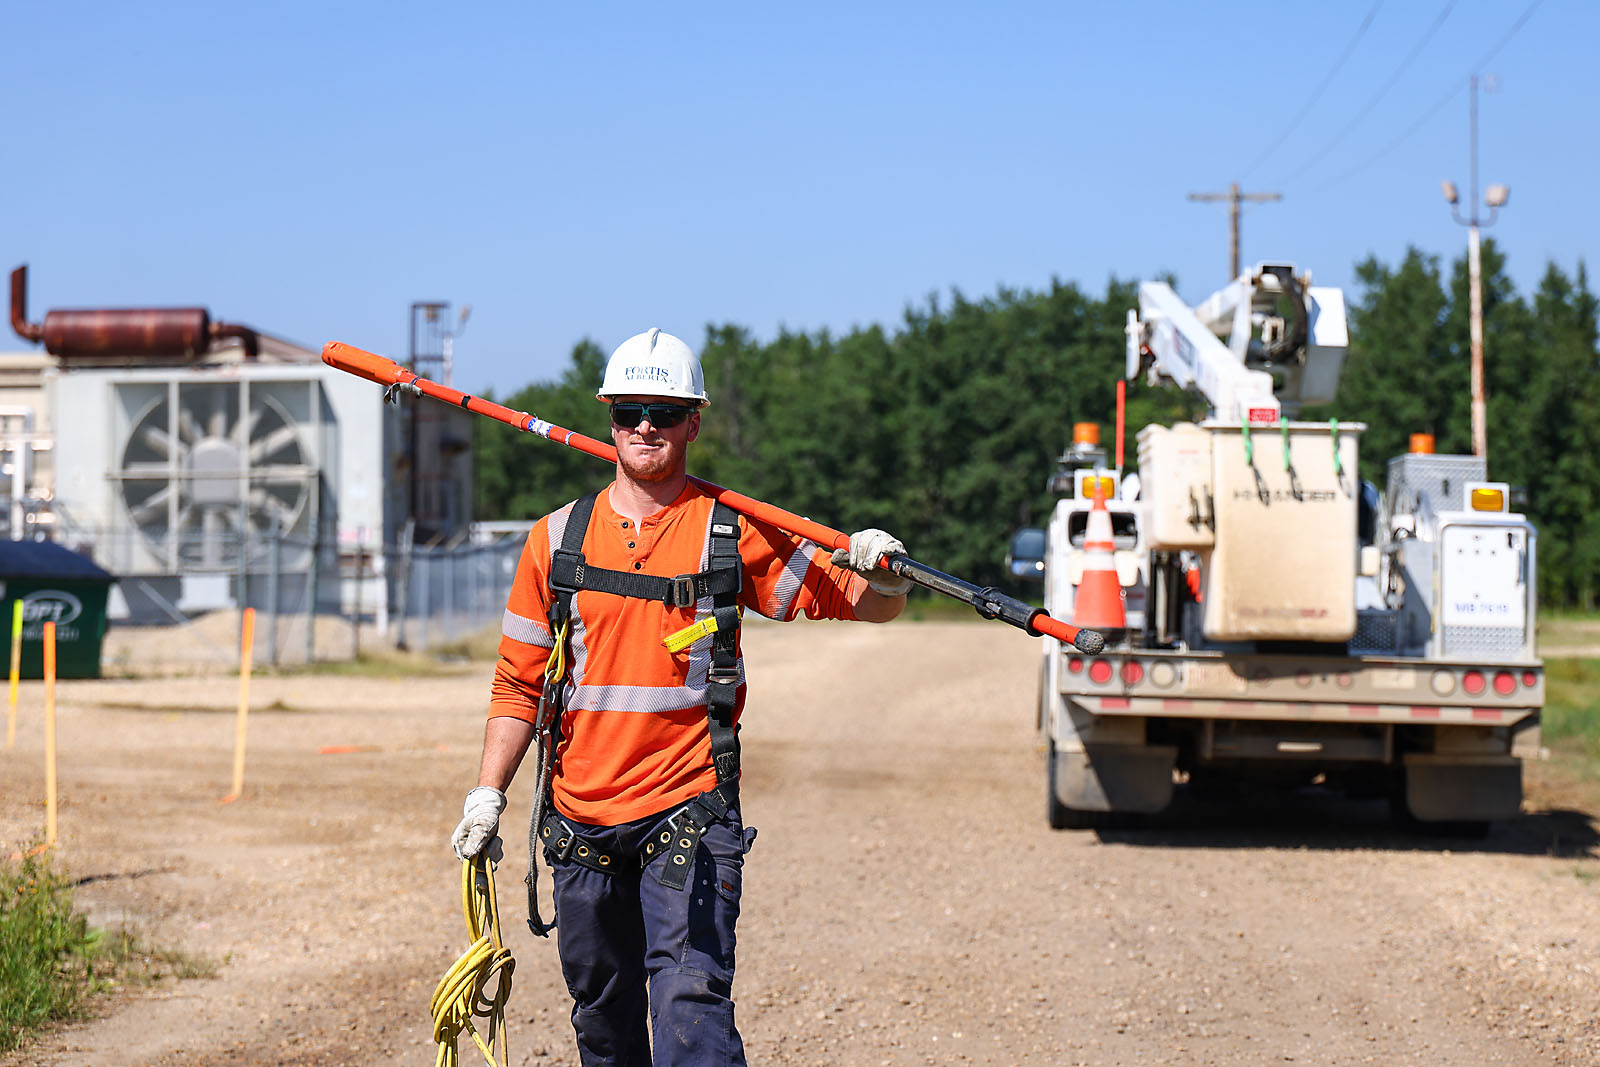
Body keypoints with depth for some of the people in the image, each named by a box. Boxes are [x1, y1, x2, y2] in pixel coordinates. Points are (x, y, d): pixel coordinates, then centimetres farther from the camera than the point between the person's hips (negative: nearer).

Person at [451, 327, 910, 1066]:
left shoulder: (734, 533, 0)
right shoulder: (557, 539, 7)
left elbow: (867, 605, 0)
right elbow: (519, 681, 13)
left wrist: (877, 572, -23)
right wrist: (488, 792, 6)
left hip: (688, 812, -3)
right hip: (580, 822, 4)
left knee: (691, 1001, -16)